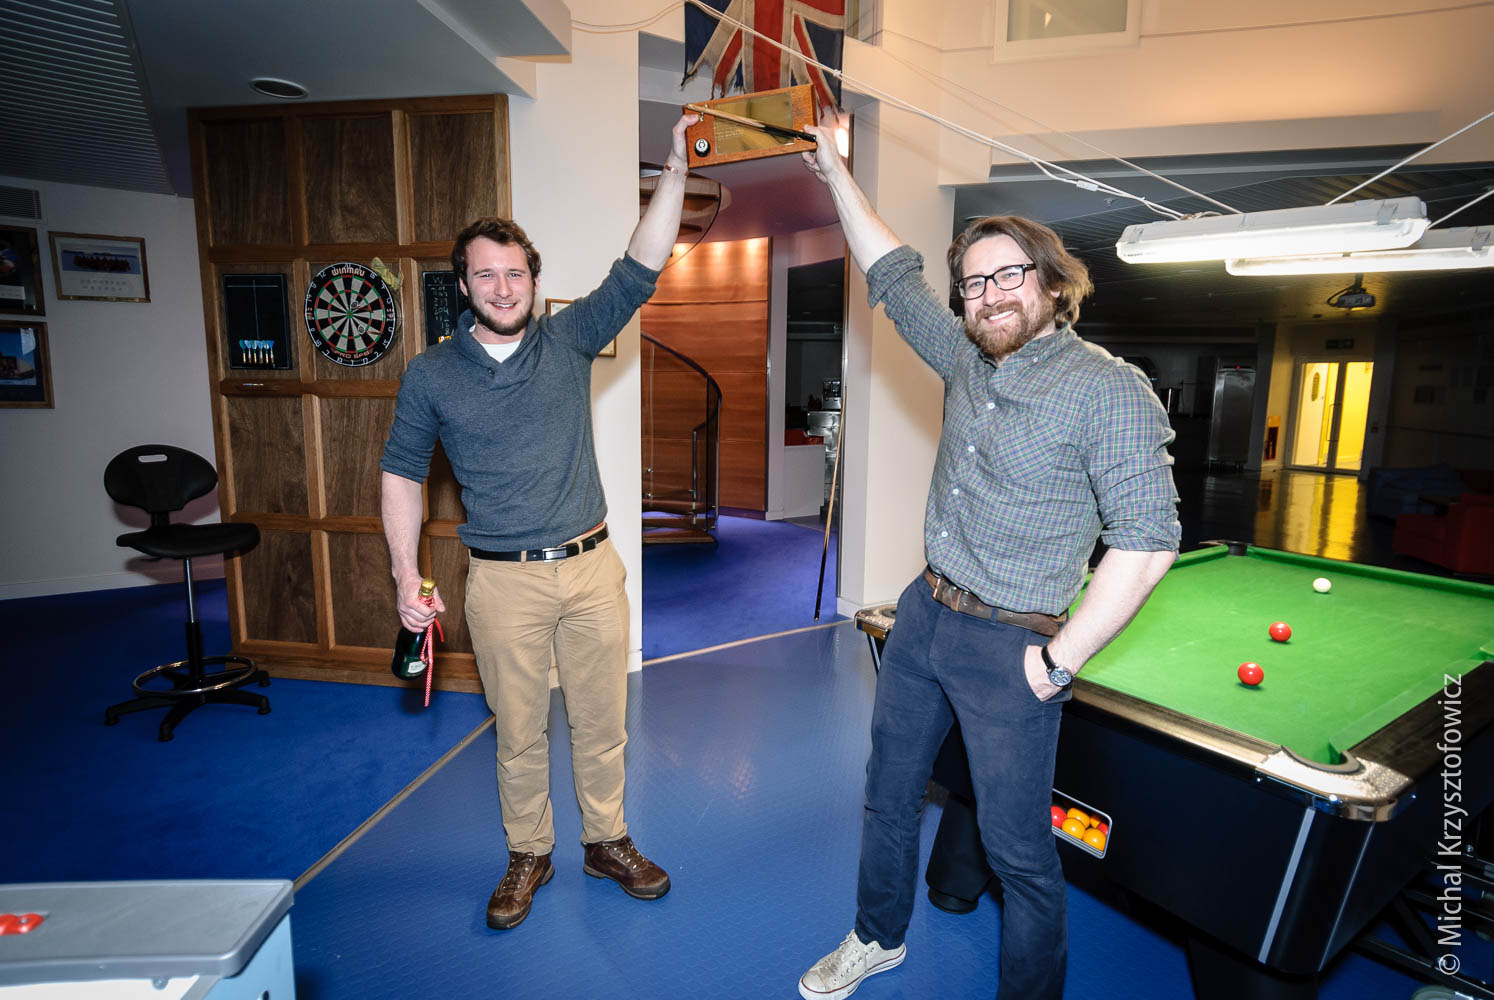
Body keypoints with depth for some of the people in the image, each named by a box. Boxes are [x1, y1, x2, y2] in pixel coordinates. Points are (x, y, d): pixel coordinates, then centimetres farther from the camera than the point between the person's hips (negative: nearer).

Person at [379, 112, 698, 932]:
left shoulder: (569, 340, 2)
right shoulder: (430, 374, 1)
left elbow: (640, 270, -7)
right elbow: (400, 472, 6)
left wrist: (674, 170, -16)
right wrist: (406, 574, -1)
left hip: (591, 566, 1)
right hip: (503, 581, -1)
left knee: (602, 720, 13)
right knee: (518, 731, 13)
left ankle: (607, 842, 35)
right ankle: (528, 856, 36)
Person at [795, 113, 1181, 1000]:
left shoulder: (1109, 390, -15)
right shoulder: (968, 360, 5)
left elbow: (1147, 540, -19)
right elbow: (894, 275, 15)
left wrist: (1058, 661, -18)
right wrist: (836, 171, 16)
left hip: (1009, 645, -7)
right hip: (923, 614, 7)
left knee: (1019, 851, 7)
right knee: (890, 792, 21)